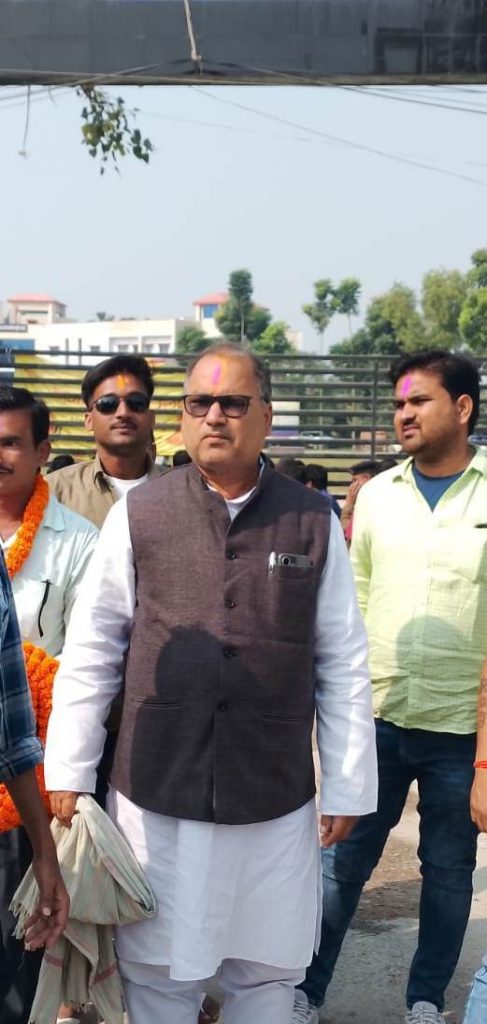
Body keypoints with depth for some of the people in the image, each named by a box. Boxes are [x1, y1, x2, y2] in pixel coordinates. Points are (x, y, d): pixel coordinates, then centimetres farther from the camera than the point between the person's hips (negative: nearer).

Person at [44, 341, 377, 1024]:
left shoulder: (312, 521, 2)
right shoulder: (138, 515, 0)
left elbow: (344, 665, 5)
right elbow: (90, 653, 2)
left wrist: (349, 787, 4)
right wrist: (68, 776, 0)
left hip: (276, 801, 1)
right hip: (157, 795, 0)